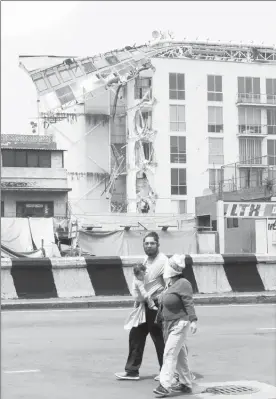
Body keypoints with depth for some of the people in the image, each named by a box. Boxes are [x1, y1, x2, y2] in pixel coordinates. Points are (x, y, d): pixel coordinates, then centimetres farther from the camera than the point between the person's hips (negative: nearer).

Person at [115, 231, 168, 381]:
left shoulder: (162, 261, -14)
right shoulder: (146, 260, 12)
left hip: (155, 305, -8)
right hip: (144, 304, 9)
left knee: (159, 339, 2)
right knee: (136, 336, 11)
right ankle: (132, 371, 20)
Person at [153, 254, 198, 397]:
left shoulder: (183, 284, -15)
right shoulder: (169, 284, 11)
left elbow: (189, 303, -21)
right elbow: (163, 304, 19)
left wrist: (193, 320, -27)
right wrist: (158, 319, 25)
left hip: (179, 324, -9)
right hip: (169, 324, 9)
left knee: (169, 354, -13)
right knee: (180, 355, 14)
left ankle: (165, 385, -13)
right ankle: (185, 384, 22)